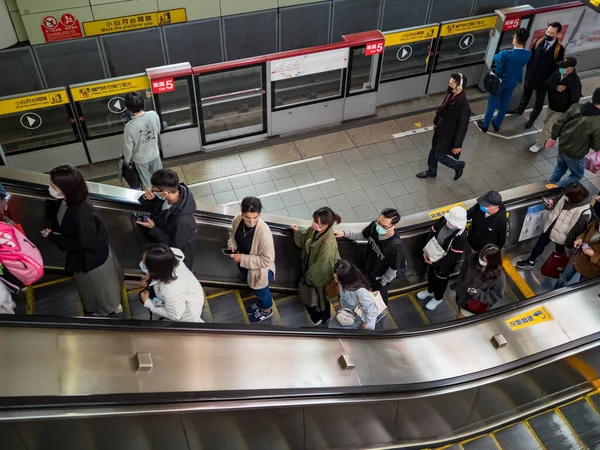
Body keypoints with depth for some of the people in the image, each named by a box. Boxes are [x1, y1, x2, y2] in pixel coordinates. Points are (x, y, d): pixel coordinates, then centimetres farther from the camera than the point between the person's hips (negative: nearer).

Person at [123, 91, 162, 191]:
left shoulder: (130, 127, -32)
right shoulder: (154, 115, -22)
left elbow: (128, 147, -17)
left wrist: (126, 160, 1)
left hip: (140, 159, -3)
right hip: (154, 154, 3)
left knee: (145, 182, 22)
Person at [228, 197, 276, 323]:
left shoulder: (264, 232, -40)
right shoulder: (238, 219, -21)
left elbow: (267, 260, -32)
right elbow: (232, 232, 4)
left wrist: (243, 259, -31)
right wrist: (232, 244, -15)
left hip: (260, 270, -6)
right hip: (244, 265, 6)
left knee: (261, 291, 23)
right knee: (250, 284, 34)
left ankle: (267, 310, 56)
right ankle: (260, 303, 64)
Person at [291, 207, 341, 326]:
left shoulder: (328, 243, -41)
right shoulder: (315, 230, -18)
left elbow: (321, 267, -32)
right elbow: (304, 239, 4)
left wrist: (309, 276, -18)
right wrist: (297, 231, -13)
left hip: (320, 275, -7)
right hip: (311, 269, 7)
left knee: (321, 296, 23)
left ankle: (323, 315, 53)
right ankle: (314, 309, 62)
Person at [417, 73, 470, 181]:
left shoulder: (464, 107, -36)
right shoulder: (451, 95, -13)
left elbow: (462, 127, -26)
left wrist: (457, 145, -17)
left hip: (448, 136, -7)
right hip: (440, 130, 7)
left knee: (439, 156, 13)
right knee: (433, 151, 24)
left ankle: (459, 165, 39)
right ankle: (431, 171, 49)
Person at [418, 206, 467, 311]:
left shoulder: (461, 237, -37)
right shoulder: (442, 220, -23)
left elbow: (453, 256, -28)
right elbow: (432, 234, -9)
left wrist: (435, 262, -23)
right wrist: (426, 251, -14)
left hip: (446, 262, -5)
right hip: (433, 255, 5)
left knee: (441, 279, 22)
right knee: (431, 274, 29)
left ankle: (438, 298, 51)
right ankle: (430, 291, 60)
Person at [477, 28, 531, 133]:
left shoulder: (506, 54, -33)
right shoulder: (528, 54, -18)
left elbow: (495, 58, -10)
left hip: (499, 81, -4)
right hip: (512, 82, 4)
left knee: (492, 103, 13)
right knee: (504, 104, 21)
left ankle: (485, 125, 28)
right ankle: (497, 125, 39)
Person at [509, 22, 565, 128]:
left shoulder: (559, 49, -21)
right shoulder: (540, 40, -10)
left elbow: (557, 67, -12)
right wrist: (529, 69, 1)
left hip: (544, 80, -3)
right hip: (531, 75, 3)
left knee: (539, 101, 16)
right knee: (526, 94, 27)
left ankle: (532, 119, 36)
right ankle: (520, 109, 51)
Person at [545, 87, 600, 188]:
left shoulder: (575, 107, -14)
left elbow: (559, 123, -6)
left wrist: (553, 137, 9)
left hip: (562, 145, 6)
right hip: (576, 154, -6)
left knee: (560, 168, 32)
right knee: (578, 175, 22)